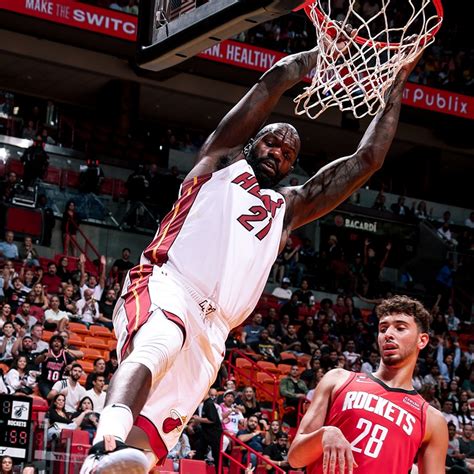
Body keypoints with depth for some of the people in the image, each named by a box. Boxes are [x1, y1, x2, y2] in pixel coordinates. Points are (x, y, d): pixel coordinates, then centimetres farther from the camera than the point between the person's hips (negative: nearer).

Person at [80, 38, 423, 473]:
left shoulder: (289, 207, 33)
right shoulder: (224, 160, 21)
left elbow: (367, 160, 29)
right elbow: (278, 78, 15)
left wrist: (396, 85, 30)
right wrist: (337, 46, 24)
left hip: (211, 333, 5)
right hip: (163, 288, -5)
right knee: (157, 347, -39)